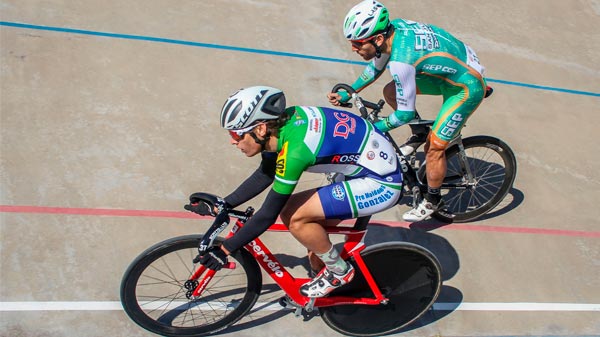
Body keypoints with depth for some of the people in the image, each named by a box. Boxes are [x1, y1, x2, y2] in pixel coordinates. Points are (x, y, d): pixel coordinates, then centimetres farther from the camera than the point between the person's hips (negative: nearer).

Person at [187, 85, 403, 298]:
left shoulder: (294, 148, -29)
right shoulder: (283, 121, -5)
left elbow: (268, 215, -22)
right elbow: (264, 175, 10)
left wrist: (225, 249, -14)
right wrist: (224, 205, 7)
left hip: (381, 183, -9)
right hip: (366, 168, 9)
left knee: (296, 218, -16)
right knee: (289, 211, 6)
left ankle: (340, 272, 7)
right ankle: (323, 267, 26)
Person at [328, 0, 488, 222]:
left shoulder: (401, 60, -36)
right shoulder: (394, 28, -11)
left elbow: (405, 114, -27)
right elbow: (376, 66, 9)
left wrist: (377, 128, -11)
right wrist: (346, 94, 10)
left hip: (467, 87, -8)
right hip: (452, 70, 8)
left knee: (434, 148, -4)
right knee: (390, 92, 4)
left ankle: (432, 201, 19)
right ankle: (419, 135, 22)